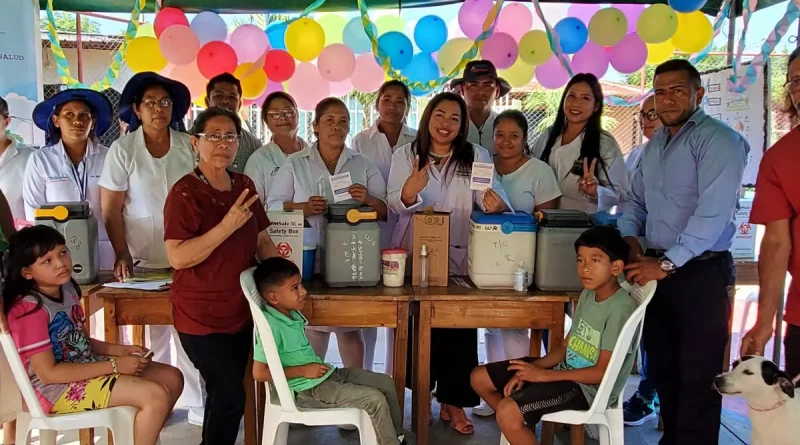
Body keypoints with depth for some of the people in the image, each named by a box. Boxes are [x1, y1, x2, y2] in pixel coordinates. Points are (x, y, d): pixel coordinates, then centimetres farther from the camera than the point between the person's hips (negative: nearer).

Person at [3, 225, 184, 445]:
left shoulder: (67, 289, 3)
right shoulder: (30, 308, -21)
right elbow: (48, 373, -23)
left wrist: (120, 350, 0)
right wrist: (114, 365, -22)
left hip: (86, 366, 9)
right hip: (56, 388, -9)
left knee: (172, 378, 5)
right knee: (156, 396, -22)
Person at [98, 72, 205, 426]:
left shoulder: (189, 147, 3)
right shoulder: (122, 150, -2)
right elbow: (111, 211, -3)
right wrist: (122, 255, -12)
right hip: (144, 260, -1)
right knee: (151, 336, 5)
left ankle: (197, 404, 16)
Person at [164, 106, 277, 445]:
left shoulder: (245, 186, 5)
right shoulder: (184, 193, -15)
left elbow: (263, 242, 12)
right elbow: (178, 257, -23)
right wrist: (227, 226, -30)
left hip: (241, 312, 7)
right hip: (201, 316, -6)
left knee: (223, 396, 16)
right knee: (231, 398, -7)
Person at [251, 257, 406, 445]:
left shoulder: (291, 313, 6)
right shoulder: (271, 327, -22)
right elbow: (259, 373, -23)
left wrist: (316, 365, 4)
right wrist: (304, 370, -19)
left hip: (325, 373, 9)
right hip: (309, 389, -9)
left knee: (386, 383, 8)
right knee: (375, 400, -17)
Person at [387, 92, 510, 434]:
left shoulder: (476, 155, 5)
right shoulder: (405, 155, 3)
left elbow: (491, 191, -10)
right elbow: (395, 204, -8)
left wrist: (496, 202, -34)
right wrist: (410, 190, -31)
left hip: (459, 258, 1)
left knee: (460, 327, -1)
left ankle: (453, 401, 15)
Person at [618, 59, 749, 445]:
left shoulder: (719, 140, -12)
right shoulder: (654, 145, 14)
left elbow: (712, 214, -22)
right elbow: (635, 201, 18)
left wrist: (667, 264, -20)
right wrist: (631, 242, -1)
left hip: (701, 273, -8)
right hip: (657, 271, 8)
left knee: (697, 377, 2)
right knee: (663, 368, 17)